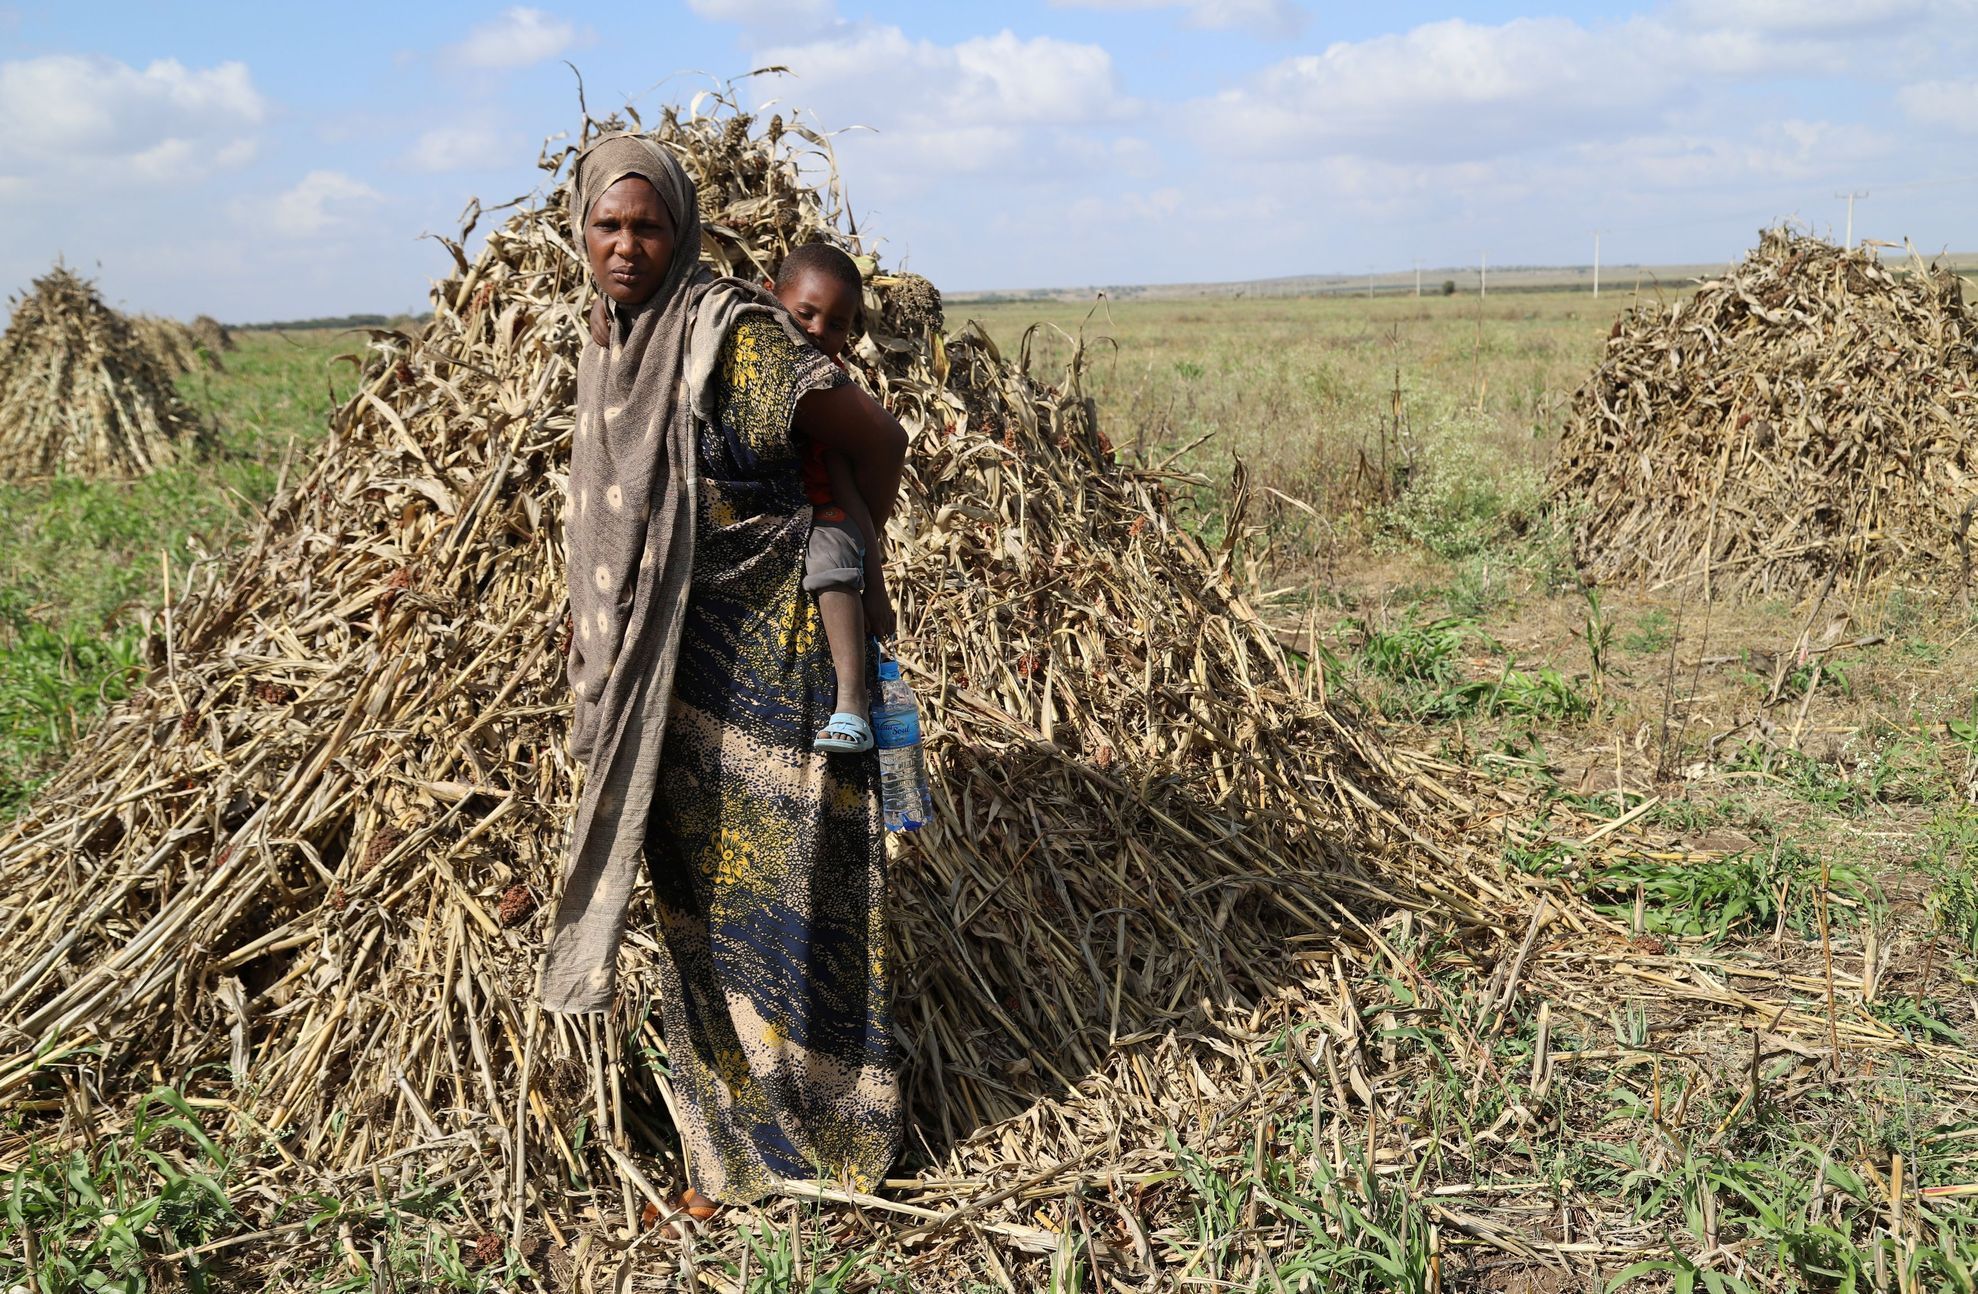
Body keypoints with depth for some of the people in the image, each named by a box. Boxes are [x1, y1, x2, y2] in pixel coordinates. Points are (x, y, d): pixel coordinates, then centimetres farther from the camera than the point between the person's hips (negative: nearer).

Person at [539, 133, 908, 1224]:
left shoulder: (732, 333, -17)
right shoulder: (607, 354, 8)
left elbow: (878, 440, -13)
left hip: (763, 655, -7)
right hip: (660, 673, 8)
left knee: (779, 886, 3)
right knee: (698, 897, 15)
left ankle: (824, 1132, 23)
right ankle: (731, 1139, 32)